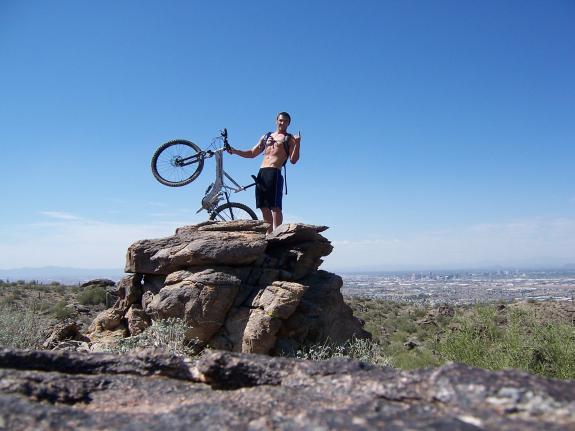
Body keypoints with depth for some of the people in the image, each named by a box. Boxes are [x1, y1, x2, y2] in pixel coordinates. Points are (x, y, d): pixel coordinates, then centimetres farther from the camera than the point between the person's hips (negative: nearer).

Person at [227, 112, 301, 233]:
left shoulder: (289, 139, 10)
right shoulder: (266, 137, 25)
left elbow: (293, 160, -2)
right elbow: (252, 153, 25)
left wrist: (297, 144, -16)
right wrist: (235, 151, 11)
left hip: (274, 173, -6)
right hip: (261, 173, 6)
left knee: (275, 207, -12)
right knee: (264, 207, 3)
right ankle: (268, 233, 7)